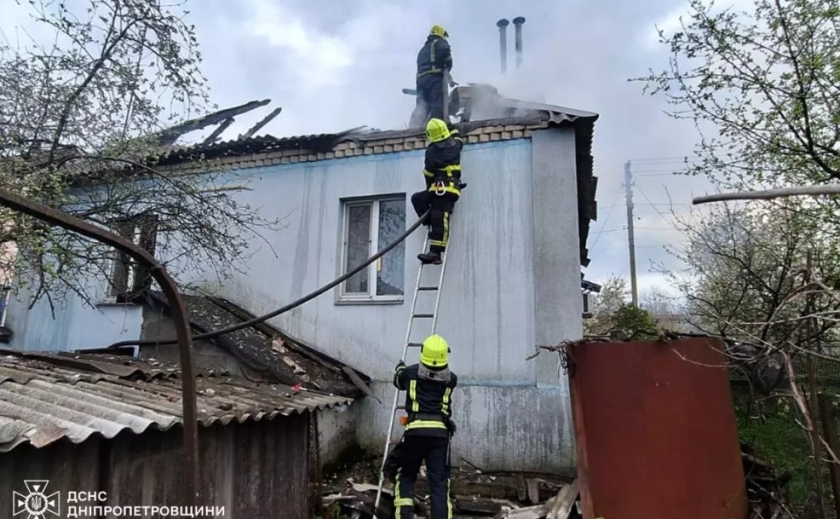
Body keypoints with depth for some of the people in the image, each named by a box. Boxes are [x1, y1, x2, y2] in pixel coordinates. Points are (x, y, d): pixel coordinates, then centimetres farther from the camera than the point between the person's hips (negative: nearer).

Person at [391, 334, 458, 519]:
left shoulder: (411, 372, 7)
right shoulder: (451, 379, 9)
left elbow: (398, 381, 29)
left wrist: (400, 368, 51)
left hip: (416, 430, -1)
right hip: (440, 431, 1)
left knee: (405, 476, 16)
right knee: (439, 482, 5)